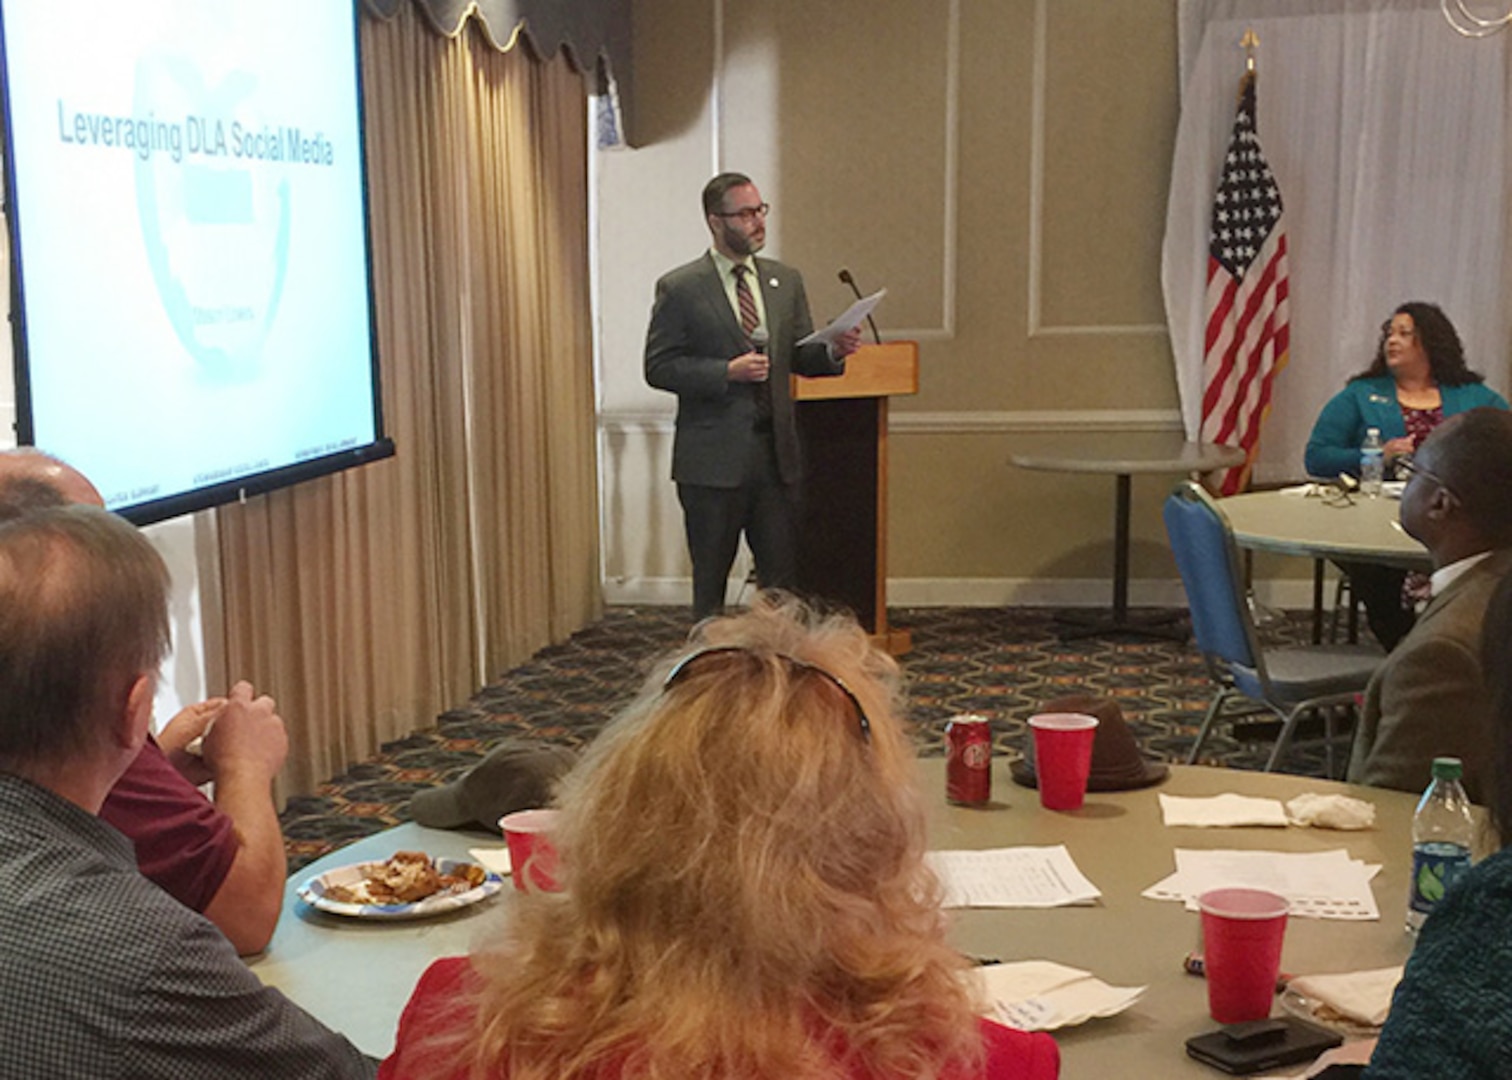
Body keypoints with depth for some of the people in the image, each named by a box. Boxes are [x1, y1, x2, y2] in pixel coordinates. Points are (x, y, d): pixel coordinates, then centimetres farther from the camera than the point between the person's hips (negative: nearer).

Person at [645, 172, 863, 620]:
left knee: (783, 574, 5)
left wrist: (835, 351, -7)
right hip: (713, 456, -4)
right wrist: (727, 372, -17)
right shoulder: (680, 288, -4)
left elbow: (800, 358, 15)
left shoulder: (786, 281, 11)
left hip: (776, 450, 4)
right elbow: (658, 367, -7)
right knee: (710, 579, 7)